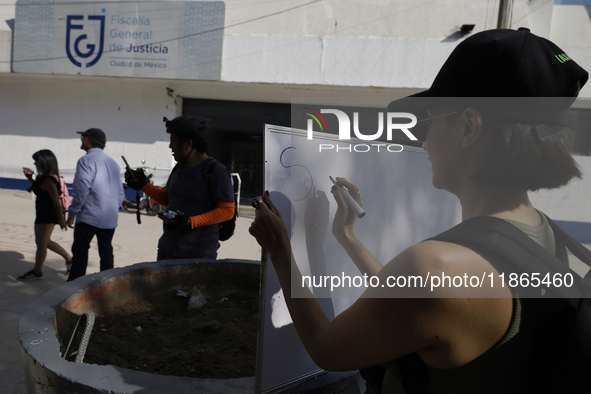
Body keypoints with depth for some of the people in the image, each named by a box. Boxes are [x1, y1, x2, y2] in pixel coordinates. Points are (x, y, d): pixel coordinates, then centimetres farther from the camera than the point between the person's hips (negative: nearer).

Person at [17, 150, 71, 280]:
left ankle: (37, 272, 17)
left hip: (47, 216, -11)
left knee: (41, 243, 3)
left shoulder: (48, 180, -22)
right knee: (45, 242, 20)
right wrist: (30, 179, 15)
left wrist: (61, 218, -22)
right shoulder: (49, 176, 9)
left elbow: (56, 200, -24)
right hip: (45, 214, 11)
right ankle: (69, 259, 26)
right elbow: (41, 190, 26)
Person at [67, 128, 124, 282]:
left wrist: (72, 214, -8)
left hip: (89, 216, -6)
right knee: (106, 252, 11)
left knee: (80, 252, 1)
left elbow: (81, 190, -14)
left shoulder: (86, 161, -7)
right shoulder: (113, 163, 14)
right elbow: (120, 193, 15)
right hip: (110, 218, 6)